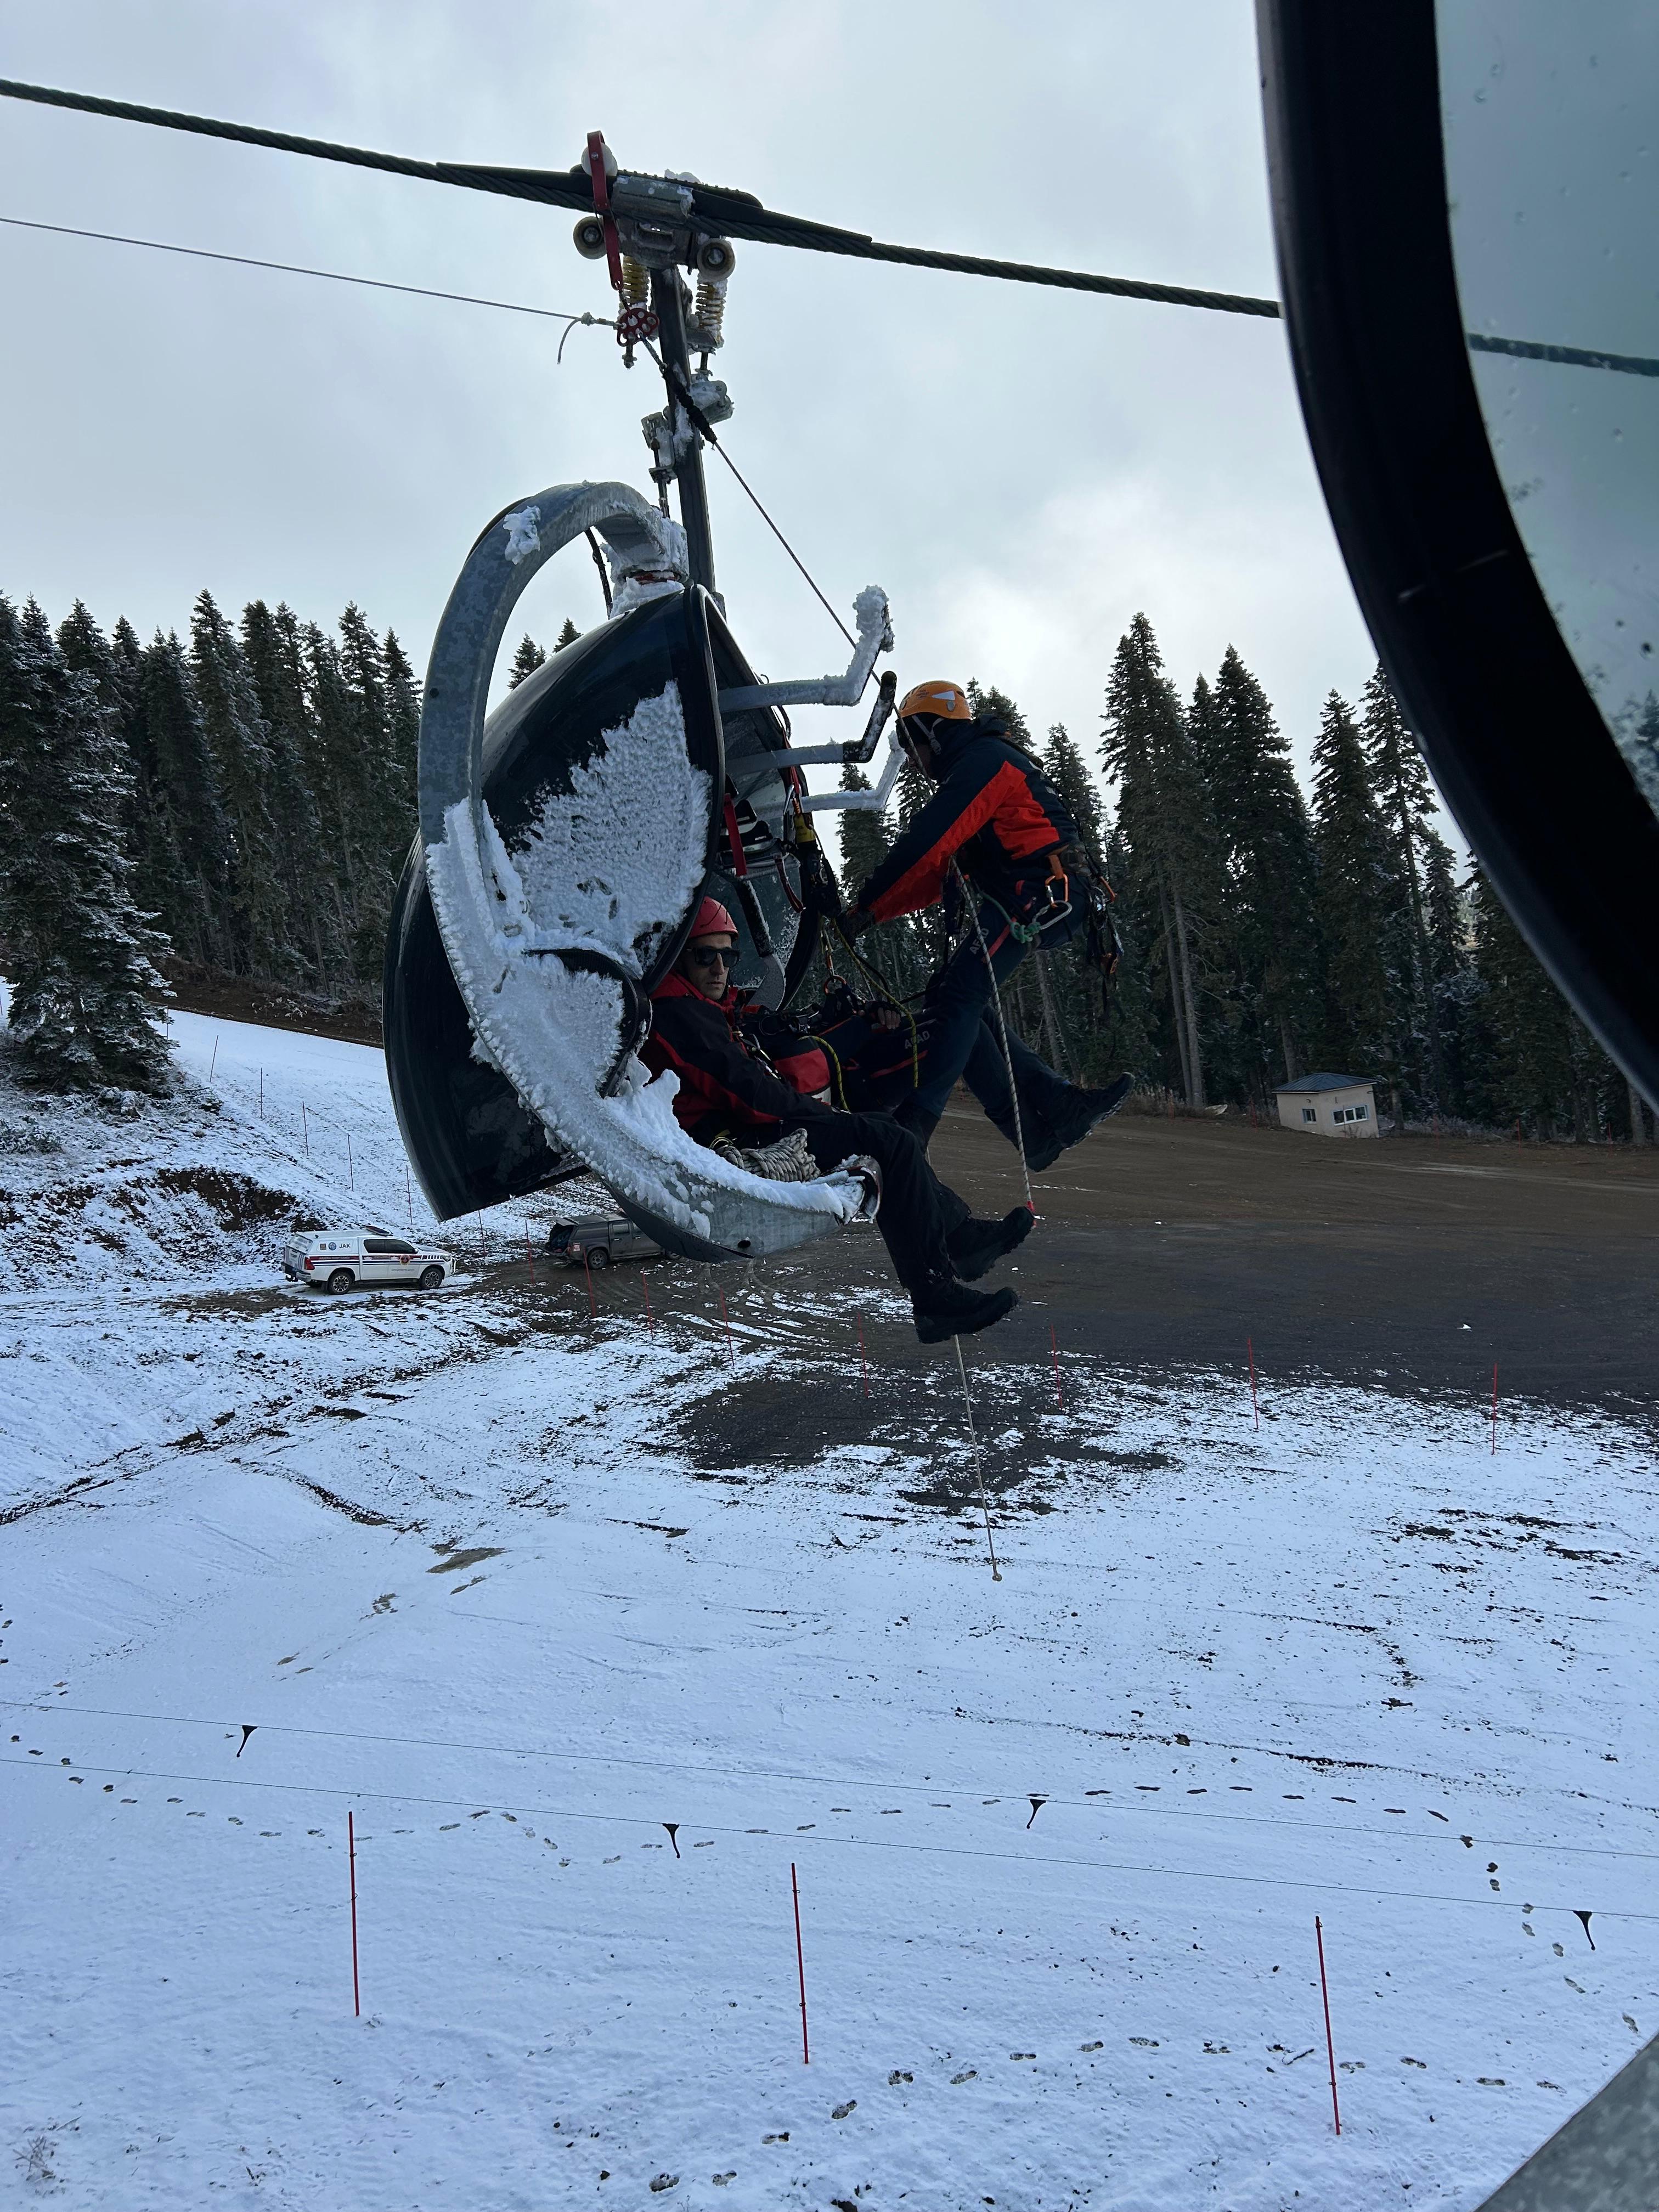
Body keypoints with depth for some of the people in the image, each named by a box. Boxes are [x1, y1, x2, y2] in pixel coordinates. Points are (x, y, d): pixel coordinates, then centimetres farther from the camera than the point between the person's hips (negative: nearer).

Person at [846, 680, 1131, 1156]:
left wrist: (867, 904, -9)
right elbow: (940, 874, 22)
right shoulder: (975, 769, 28)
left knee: (956, 998, -16)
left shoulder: (983, 761, -6)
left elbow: (924, 847, -16)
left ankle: (913, 1123, -22)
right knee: (960, 1001, 5)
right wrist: (877, 910, 11)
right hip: (1031, 901, 10)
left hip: (1035, 897, -10)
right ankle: (1059, 1106, 0)